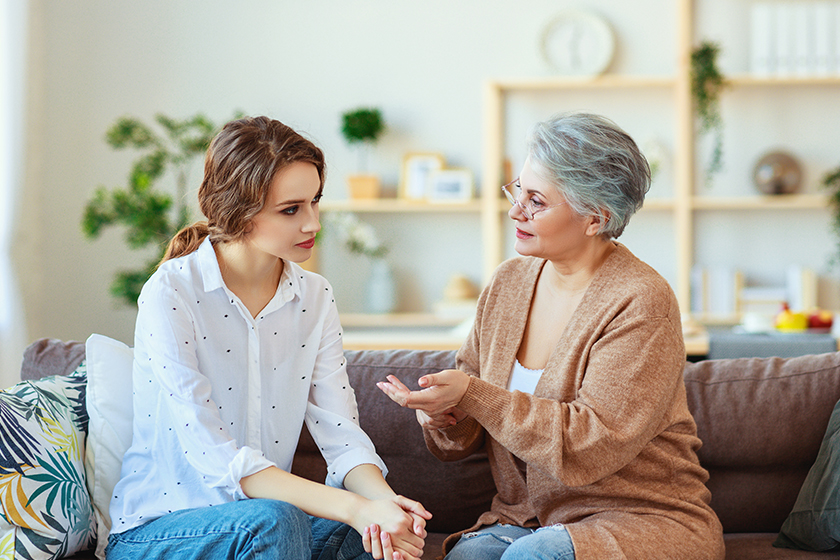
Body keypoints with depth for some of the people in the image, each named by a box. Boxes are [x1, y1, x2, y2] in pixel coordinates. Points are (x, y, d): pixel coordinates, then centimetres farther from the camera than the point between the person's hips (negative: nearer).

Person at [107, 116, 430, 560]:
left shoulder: (315, 299, 2)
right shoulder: (171, 295, -16)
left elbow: (342, 436, -5)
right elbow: (217, 461, -24)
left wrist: (383, 499, -28)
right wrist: (357, 509, -33)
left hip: (260, 518, 4)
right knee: (274, 519, -33)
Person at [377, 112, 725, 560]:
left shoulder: (640, 302, -14)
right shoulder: (508, 282, 6)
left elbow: (593, 443, -22)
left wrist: (474, 396, -24)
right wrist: (441, 416, -13)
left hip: (645, 520, -4)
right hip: (525, 519, 4)